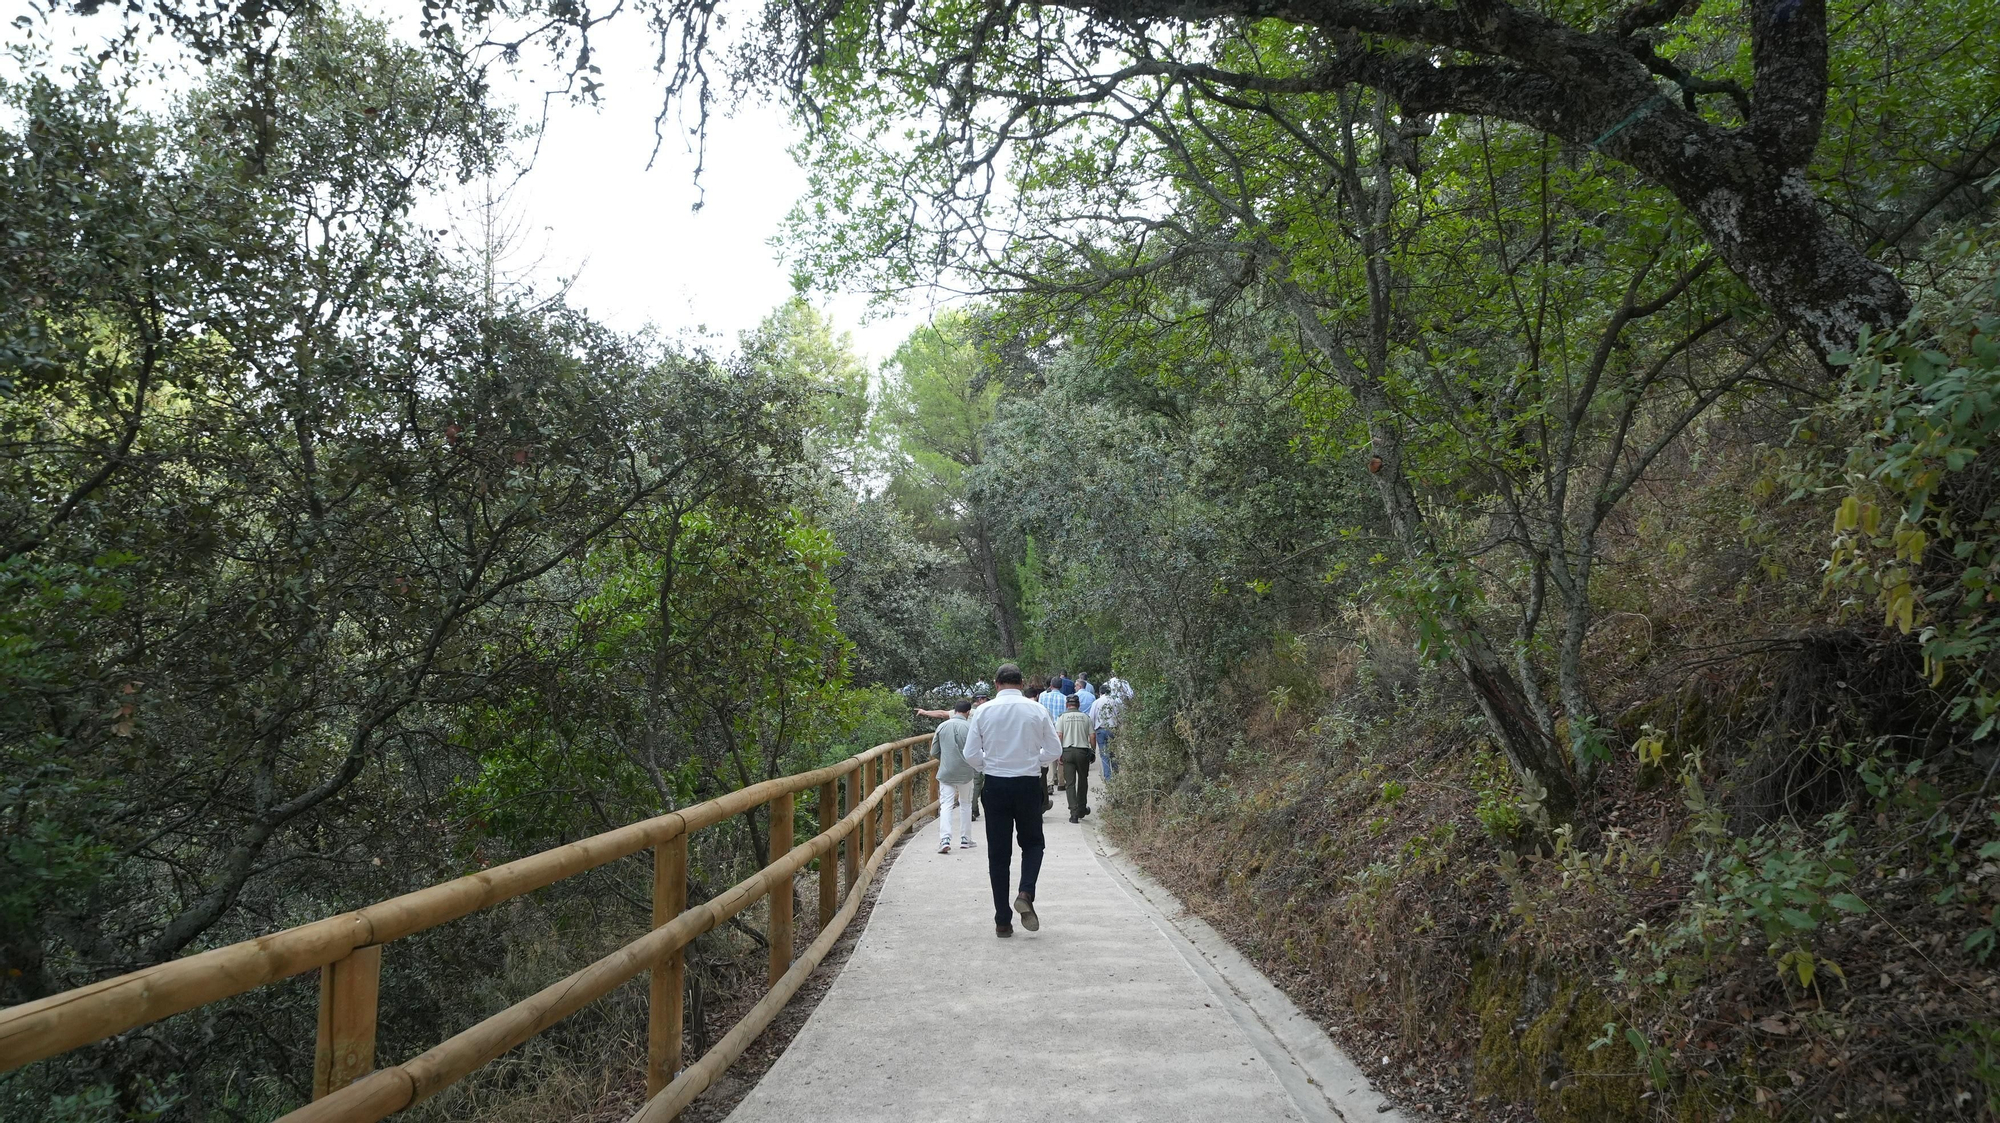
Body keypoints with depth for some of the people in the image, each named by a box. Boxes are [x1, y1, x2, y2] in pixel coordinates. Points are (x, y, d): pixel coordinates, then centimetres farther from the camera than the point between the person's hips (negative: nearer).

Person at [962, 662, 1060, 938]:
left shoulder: (983, 712, -4)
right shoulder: (1037, 711, -3)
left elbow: (971, 754, -3)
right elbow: (1055, 751, 0)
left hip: (995, 784, 0)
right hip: (1029, 784, 0)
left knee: (998, 853, 8)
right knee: (1033, 842, 19)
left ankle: (1003, 922, 10)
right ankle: (1026, 893, -7)